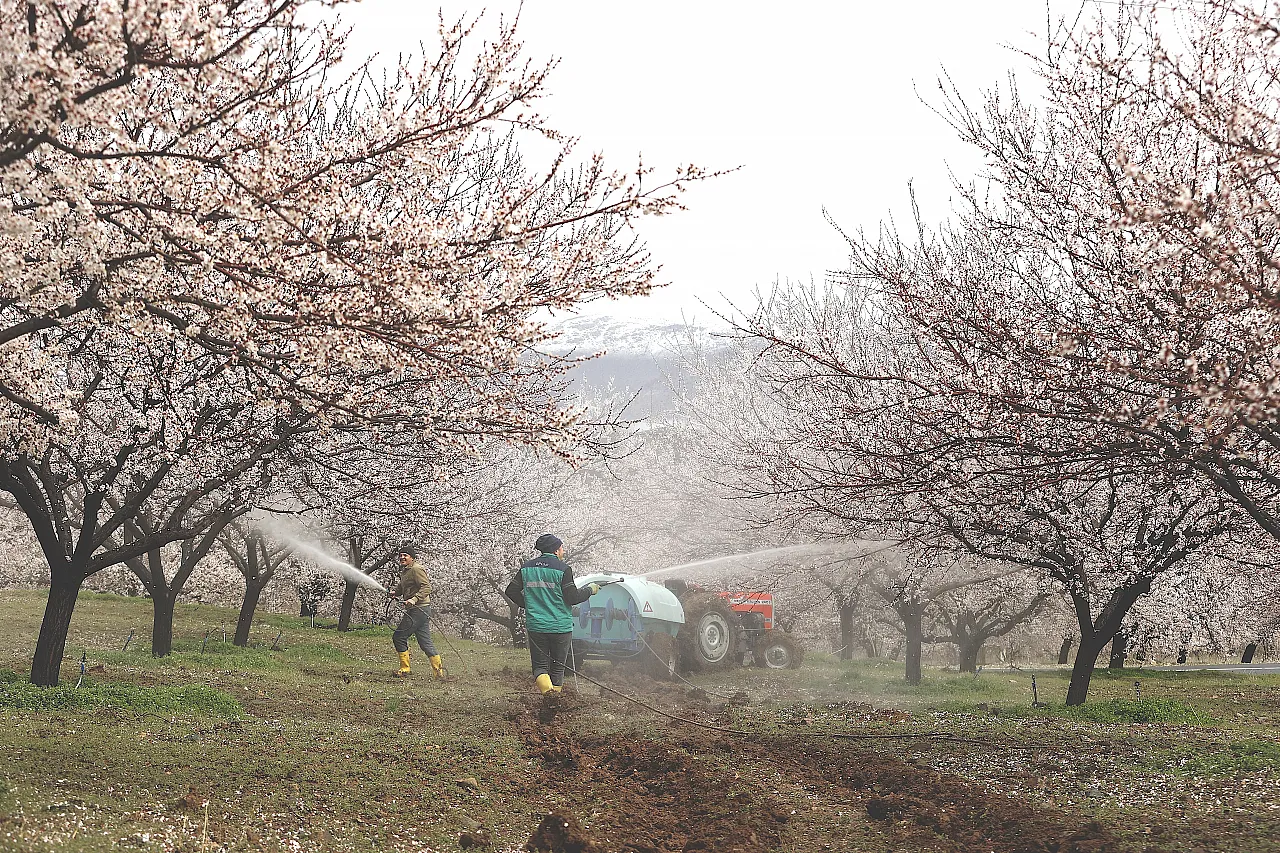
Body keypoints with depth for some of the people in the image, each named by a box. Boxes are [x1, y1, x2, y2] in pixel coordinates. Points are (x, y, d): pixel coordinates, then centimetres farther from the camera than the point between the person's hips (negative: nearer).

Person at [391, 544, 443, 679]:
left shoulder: (416, 569, -11)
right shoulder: (405, 571, 19)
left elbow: (427, 587, -20)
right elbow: (402, 586, 31)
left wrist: (414, 599, -30)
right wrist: (395, 592, 10)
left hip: (419, 609, -10)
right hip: (415, 610, 10)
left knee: (398, 636, -4)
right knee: (425, 642, 7)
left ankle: (405, 669, 2)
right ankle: (439, 671, 5)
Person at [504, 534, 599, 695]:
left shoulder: (527, 567, 5)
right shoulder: (563, 568, -10)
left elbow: (511, 591, 8)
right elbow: (572, 597, -11)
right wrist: (590, 590, 5)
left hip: (535, 626, 3)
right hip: (560, 626, -3)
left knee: (539, 664, 8)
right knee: (557, 665, 12)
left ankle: (544, 685, -20)